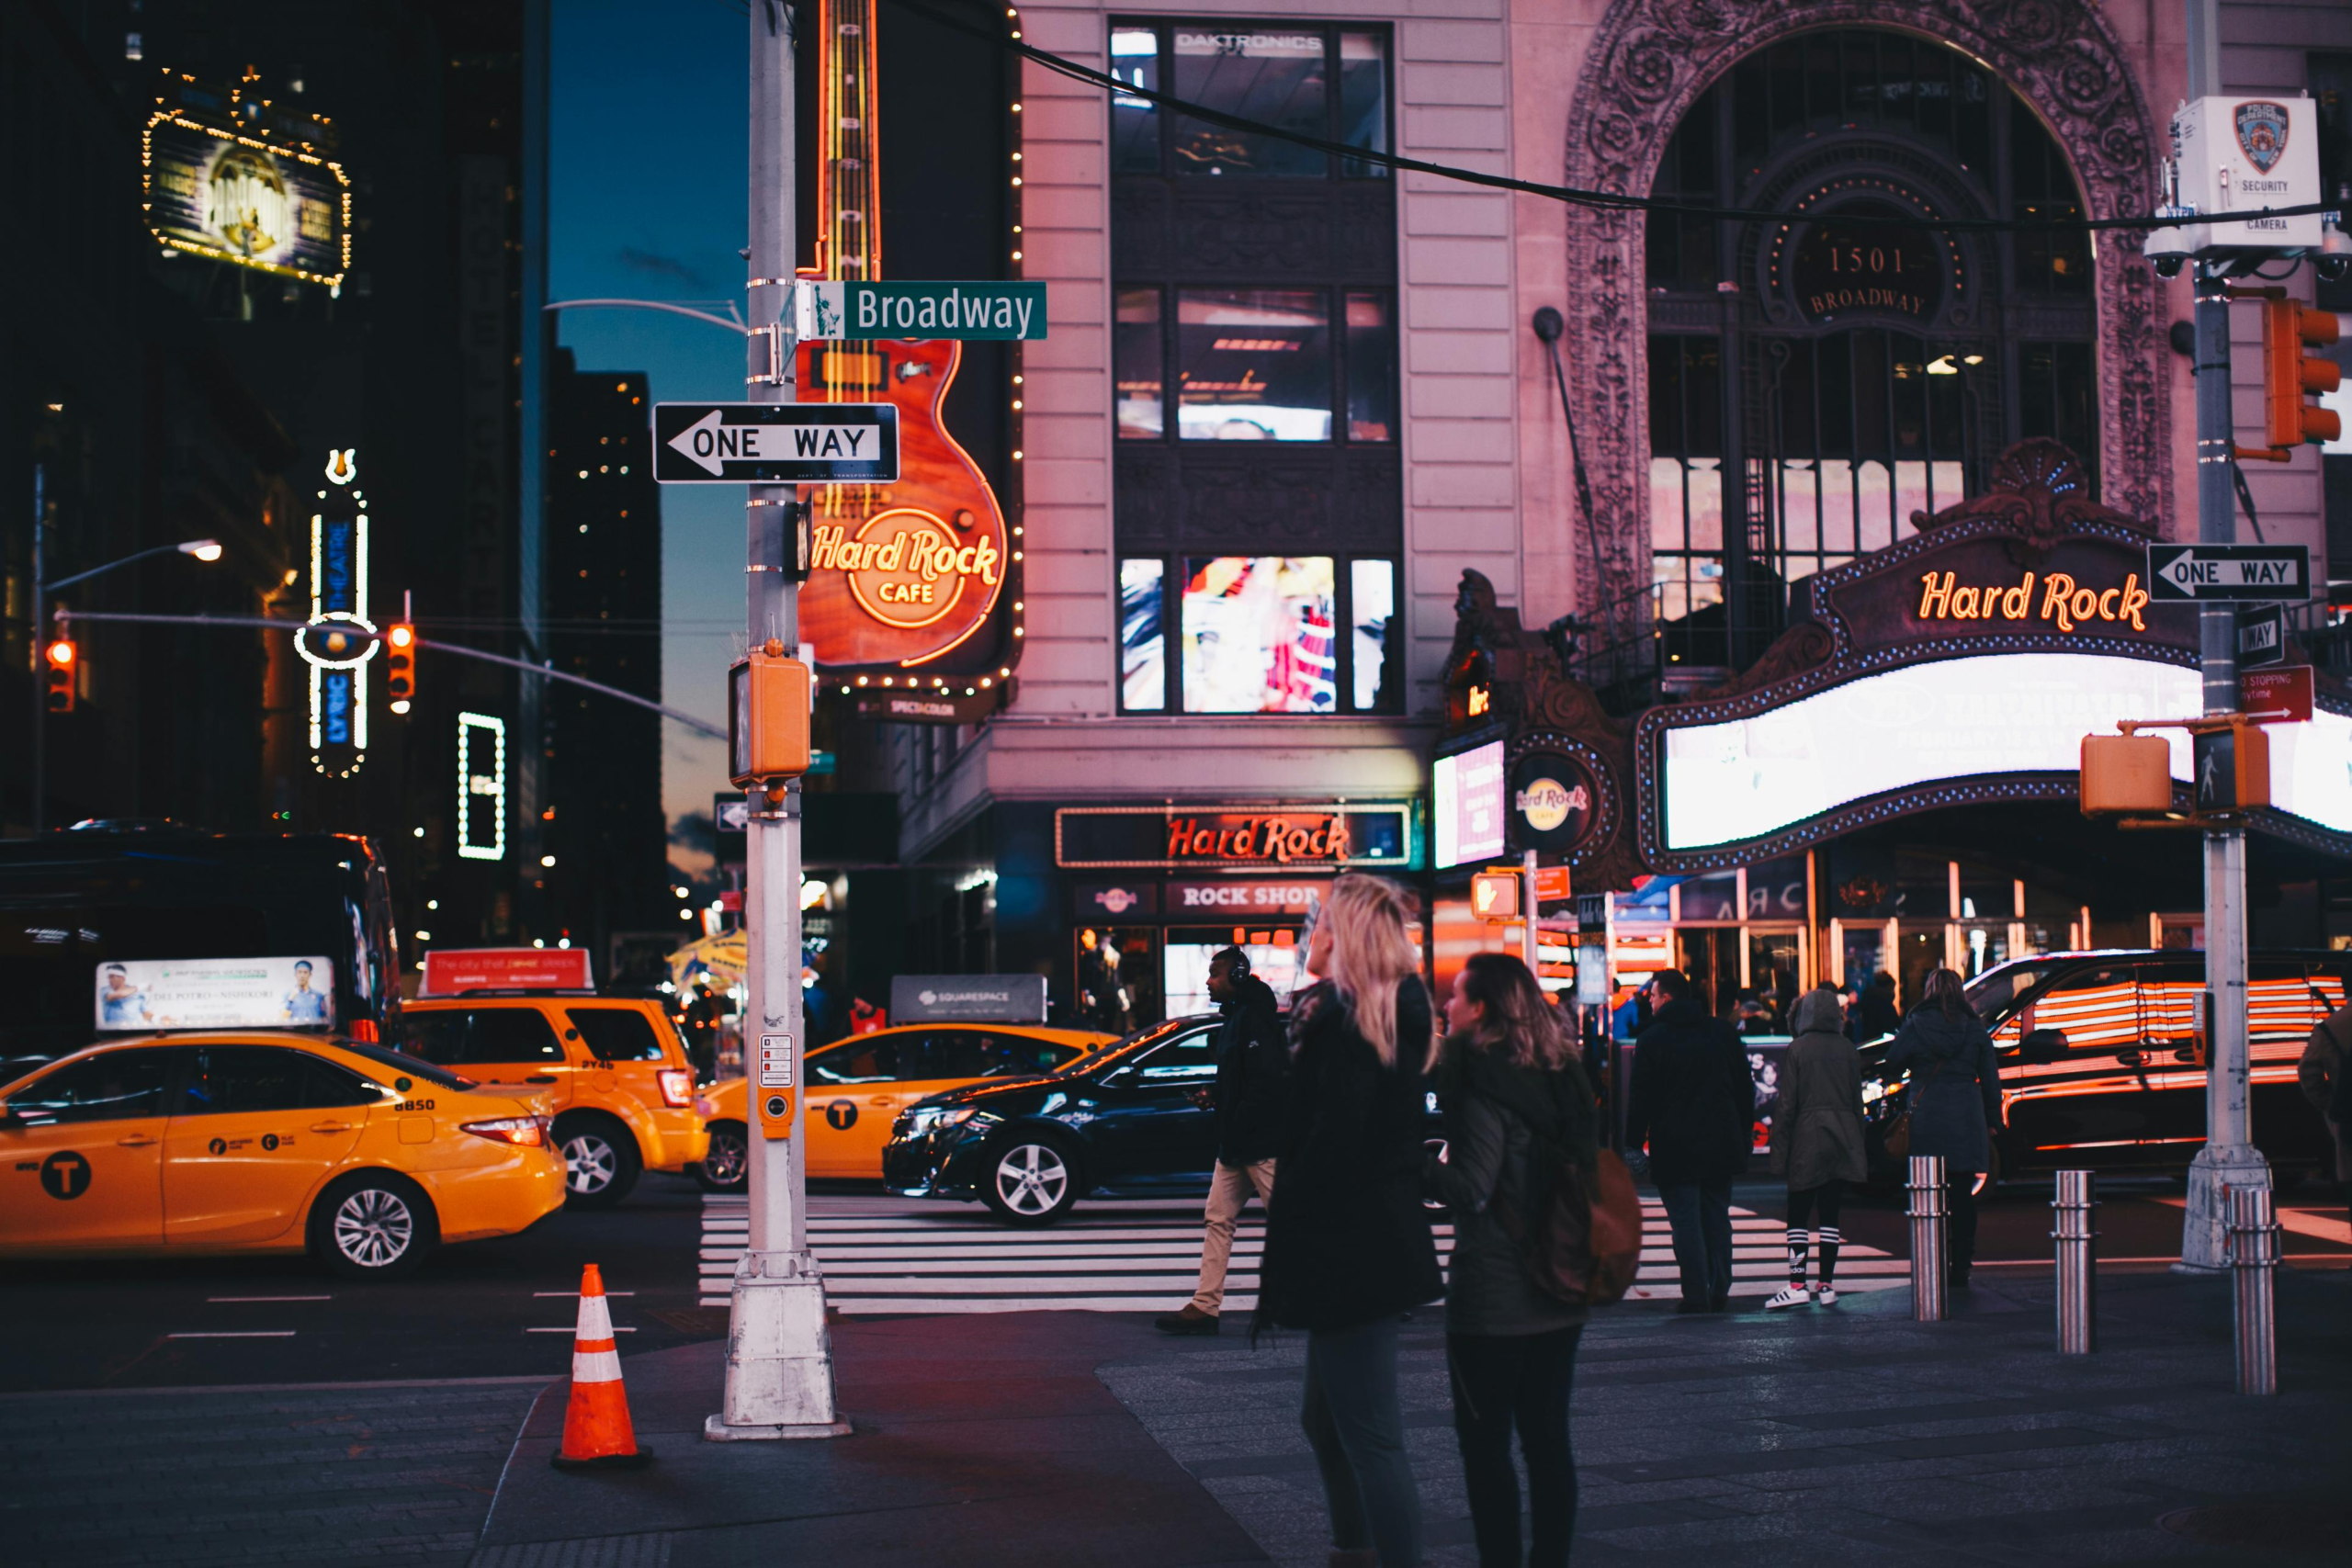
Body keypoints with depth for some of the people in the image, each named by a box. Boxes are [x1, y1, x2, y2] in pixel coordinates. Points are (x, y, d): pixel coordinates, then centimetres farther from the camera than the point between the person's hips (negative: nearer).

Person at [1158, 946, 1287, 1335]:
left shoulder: (1255, 1019, -15)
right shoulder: (1234, 1019, 17)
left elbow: (1267, 1083, -22)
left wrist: (1237, 1130, -19)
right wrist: (1216, 1096, 8)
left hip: (1261, 1144, -10)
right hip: (1235, 1147, 10)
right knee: (1217, 1220, 7)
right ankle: (1205, 1307, 7)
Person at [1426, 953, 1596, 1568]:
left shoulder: (1483, 1085, -16)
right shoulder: (1564, 1079, 8)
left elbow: (1471, 1190, -21)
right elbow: (1586, 1164, 17)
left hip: (1492, 1300, -8)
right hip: (1559, 1293, 8)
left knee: (1485, 1444, 1)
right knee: (1547, 1441, 12)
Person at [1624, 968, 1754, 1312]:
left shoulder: (1651, 1040, -6)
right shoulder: (1723, 1032, 8)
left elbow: (1641, 1099, -8)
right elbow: (1745, 1087, 12)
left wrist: (1634, 1144, -4)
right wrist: (1745, 1132, 17)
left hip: (1675, 1147, -5)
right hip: (1721, 1142, 5)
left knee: (1686, 1222, -2)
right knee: (1717, 1217, 13)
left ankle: (1696, 1295, -5)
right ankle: (1719, 1291, 13)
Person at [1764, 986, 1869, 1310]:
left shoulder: (1797, 1049, -5)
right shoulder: (1848, 1049, 6)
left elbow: (1787, 1104, -7)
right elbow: (1857, 1100, 9)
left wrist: (1780, 1150, -4)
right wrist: (1858, 1146, 15)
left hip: (1807, 1138, -4)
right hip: (1843, 1137, 4)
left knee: (1798, 1215, -1)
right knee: (1830, 1213, 8)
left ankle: (1797, 1285, -9)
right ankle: (1827, 1285, 8)